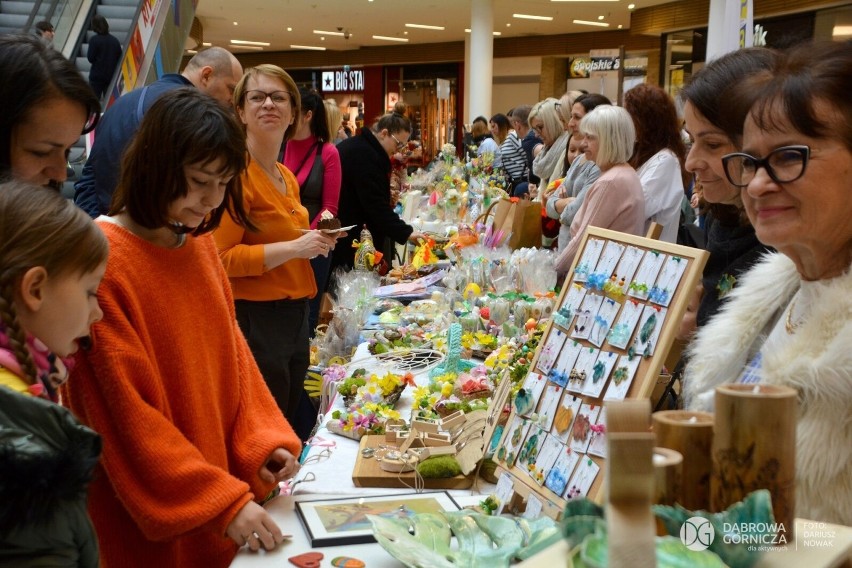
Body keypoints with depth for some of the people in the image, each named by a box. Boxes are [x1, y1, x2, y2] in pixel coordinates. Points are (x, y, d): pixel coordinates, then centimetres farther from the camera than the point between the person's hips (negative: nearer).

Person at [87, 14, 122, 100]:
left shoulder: (94, 40, -10)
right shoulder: (115, 40, 1)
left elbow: (90, 58, -10)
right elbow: (120, 58, 5)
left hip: (96, 76, -3)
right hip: (112, 75, 3)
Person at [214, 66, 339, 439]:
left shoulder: (288, 177, 14)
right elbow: (221, 258, -22)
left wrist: (316, 242, 10)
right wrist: (294, 247, -22)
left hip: (294, 316, 9)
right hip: (256, 318, -9)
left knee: (292, 428, 18)